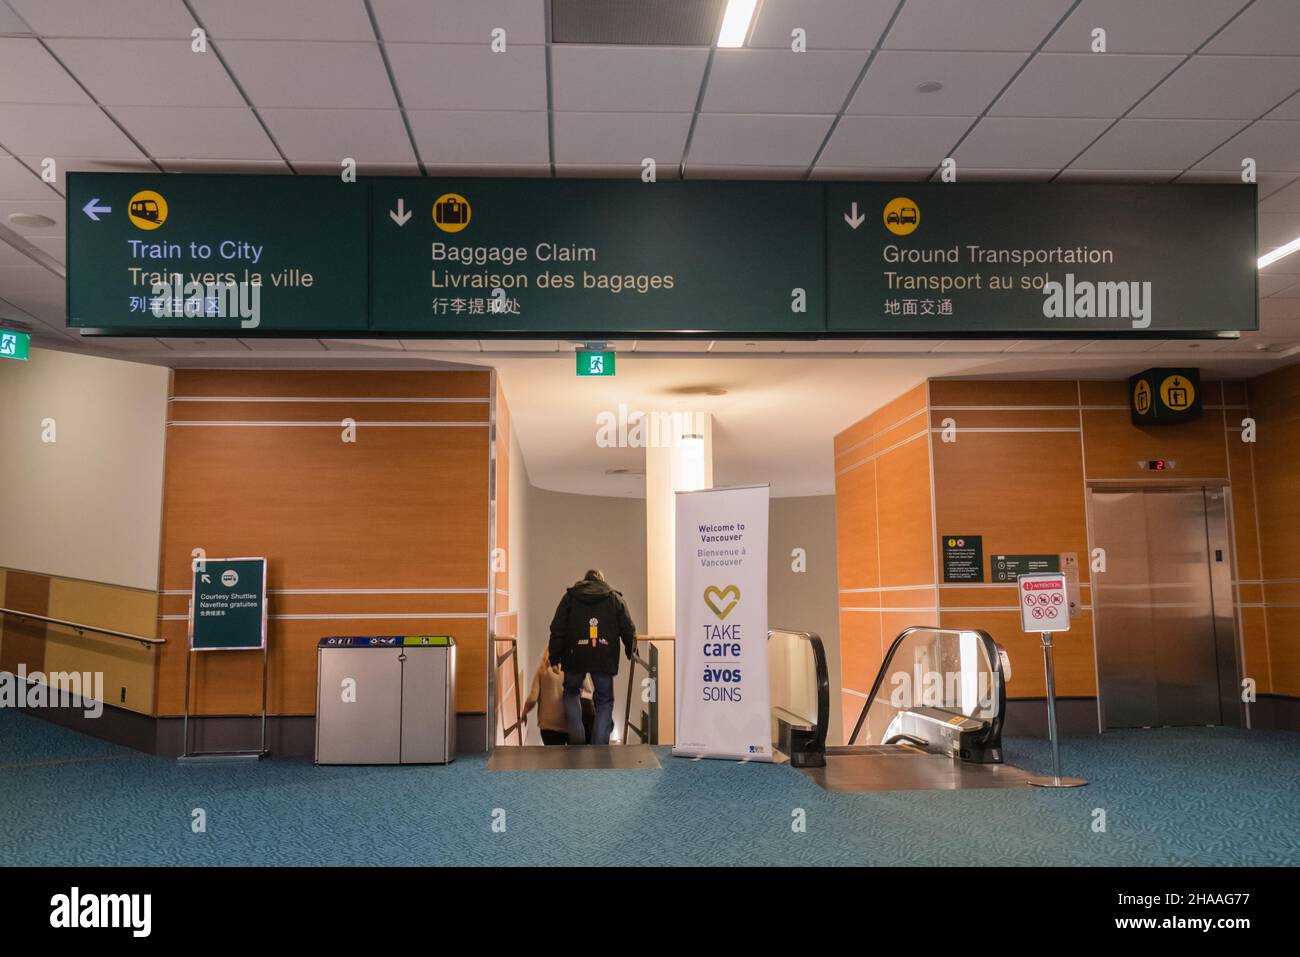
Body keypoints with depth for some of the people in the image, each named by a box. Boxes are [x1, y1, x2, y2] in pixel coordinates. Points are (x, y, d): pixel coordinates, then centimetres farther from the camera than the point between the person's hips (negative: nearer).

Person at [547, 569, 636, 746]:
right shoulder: (615, 598, 12)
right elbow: (629, 630, 8)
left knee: (571, 693, 24)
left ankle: (576, 737, 11)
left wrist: (554, 657, 7)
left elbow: (557, 630, 4)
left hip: (575, 658, 0)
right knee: (605, 701, 13)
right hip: (605, 659, 0)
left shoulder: (570, 597, 11)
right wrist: (631, 652, 23)